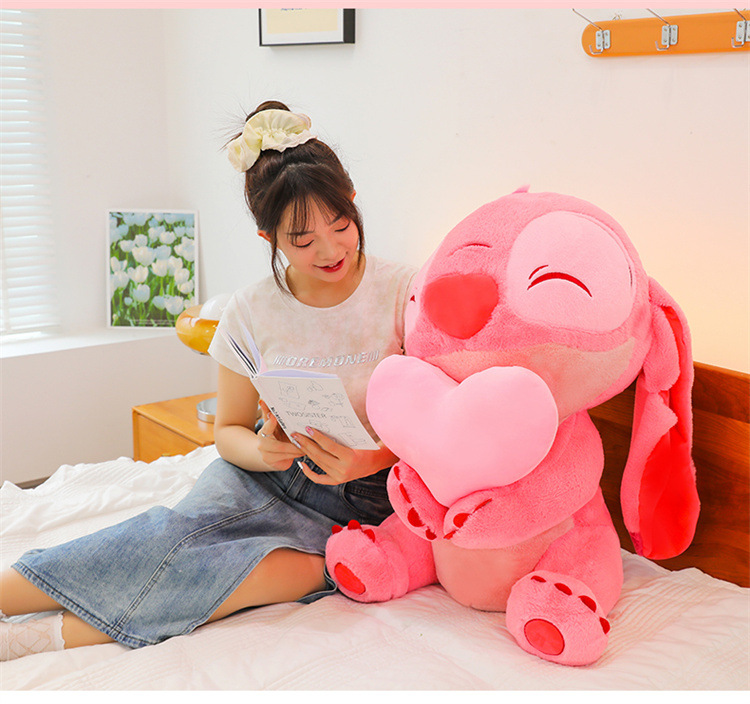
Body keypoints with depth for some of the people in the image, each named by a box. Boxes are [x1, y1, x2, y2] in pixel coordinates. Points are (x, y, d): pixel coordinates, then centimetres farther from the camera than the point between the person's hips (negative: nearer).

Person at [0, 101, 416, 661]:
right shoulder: (252, 312, -2)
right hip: (265, 477, 2)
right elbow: (229, 431, 6)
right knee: (185, 527, -30)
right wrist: (259, 449, -18)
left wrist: (366, 460, -25)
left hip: (361, 494, -2)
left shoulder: (405, 293, -7)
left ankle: (66, 631, -29)